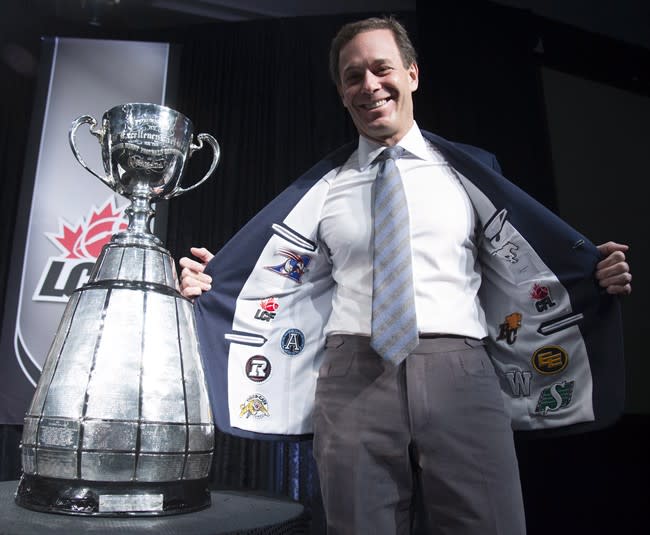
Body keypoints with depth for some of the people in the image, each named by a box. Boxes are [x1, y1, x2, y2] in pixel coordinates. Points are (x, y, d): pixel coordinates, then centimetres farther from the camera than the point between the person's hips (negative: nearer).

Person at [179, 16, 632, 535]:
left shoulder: (468, 169, 13)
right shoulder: (322, 187, 13)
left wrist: (600, 273, -3)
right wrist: (206, 284, -1)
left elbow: (523, 267, 13)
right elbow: (276, 283, 12)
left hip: (459, 372, 0)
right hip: (354, 378, 1)